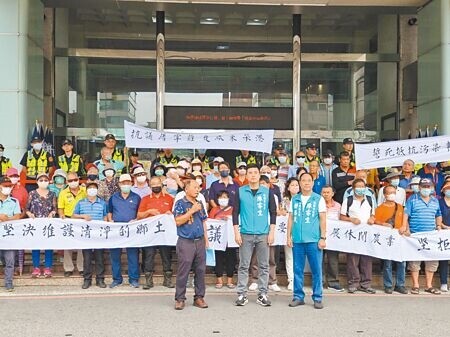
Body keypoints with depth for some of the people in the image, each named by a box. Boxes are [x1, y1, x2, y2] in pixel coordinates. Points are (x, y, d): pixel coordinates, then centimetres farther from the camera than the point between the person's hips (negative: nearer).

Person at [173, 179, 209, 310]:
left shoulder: (200, 204, 15)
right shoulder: (180, 203, -3)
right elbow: (178, 221, -13)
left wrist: (206, 239, 17)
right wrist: (192, 211, -15)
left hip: (200, 241, 6)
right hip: (186, 242, -6)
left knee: (200, 270, 7)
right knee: (183, 272, -3)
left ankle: (199, 297, 16)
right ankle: (180, 299, 5)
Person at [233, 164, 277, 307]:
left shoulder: (267, 192, 6)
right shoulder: (240, 191, 4)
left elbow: (273, 212, 7)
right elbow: (235, 212, 4)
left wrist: (272, 232, 0)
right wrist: (236, 232, -2)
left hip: (263, 235, 1)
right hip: (246, 234, -1)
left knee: (263, 266, 4)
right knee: (243, 266, 2)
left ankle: (262, 294, 12)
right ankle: (242, 294, 8)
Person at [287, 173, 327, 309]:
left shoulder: (319, 199, 3)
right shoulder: (294, 199, 11)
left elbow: (323, 220, 1)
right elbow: (291, 218, 13)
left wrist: (323, 238, -5)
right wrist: (289, 236, 6)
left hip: (314, 240, -2)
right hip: (297, 240, 3)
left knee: (316, 270, 1)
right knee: (297, 269, 6)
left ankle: (317, 298, 9)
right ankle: (298, 296, 15)